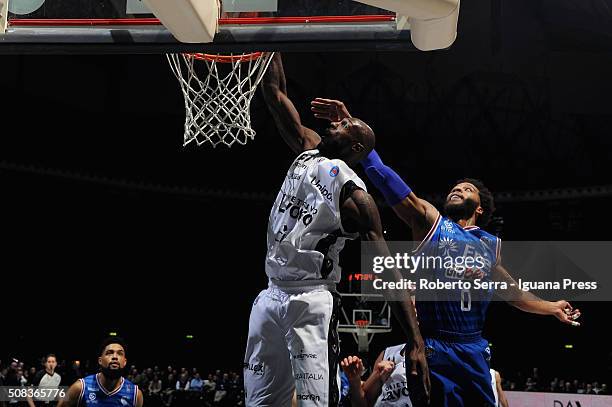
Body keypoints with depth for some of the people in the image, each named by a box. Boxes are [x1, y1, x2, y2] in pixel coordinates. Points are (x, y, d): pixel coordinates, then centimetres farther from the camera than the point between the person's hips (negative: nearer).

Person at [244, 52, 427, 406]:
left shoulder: (354, 194, -9)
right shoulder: (308, 150, 10)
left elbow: (389, 270, -14)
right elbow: (275, 95, 14)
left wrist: (417, 342, -22)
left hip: (311, 303, -7)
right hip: (271, 297, 7)